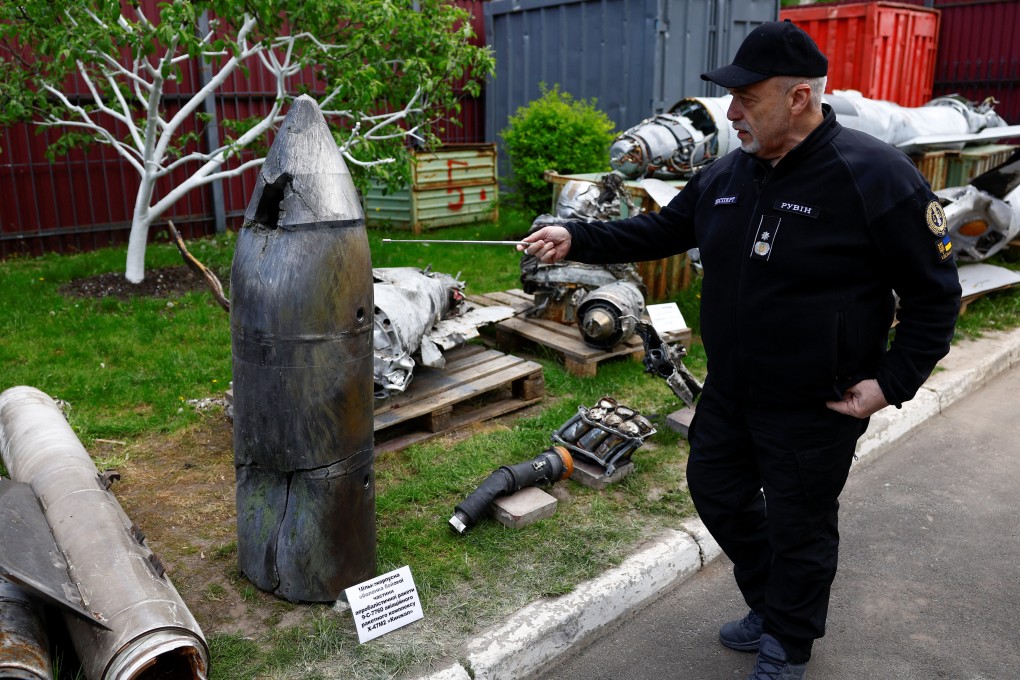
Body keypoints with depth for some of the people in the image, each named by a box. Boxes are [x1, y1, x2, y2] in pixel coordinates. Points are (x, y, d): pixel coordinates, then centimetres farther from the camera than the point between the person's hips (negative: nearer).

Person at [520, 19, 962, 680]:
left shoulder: (876, 176, -19)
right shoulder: (726, 175, 0)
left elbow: (935, 294, -12)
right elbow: (660, 230, 10)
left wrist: (893, 383, -16)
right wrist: (576, 239, -1)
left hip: (815, 407, -7)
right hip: (730, 391, 7)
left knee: (798, 526, 10)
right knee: (716, 487, 19)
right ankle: (771, 606, 45)